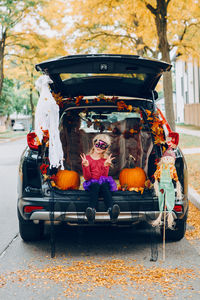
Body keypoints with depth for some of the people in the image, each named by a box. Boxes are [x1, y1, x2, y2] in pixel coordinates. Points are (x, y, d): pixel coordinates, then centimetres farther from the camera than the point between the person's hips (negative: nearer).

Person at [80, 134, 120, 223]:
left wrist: (106, 166, -20)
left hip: (103, 183, 1)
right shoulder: (87, 158, 4)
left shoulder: (106, 159, 8)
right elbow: (87, 177, -4)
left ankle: (111, 209, -60)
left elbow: (104, 176, -3)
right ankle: (92, 210, -60)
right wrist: (86, 166, -20)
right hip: (92, 183, -1)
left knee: (105, 185, -34)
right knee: (95, 186, -35)